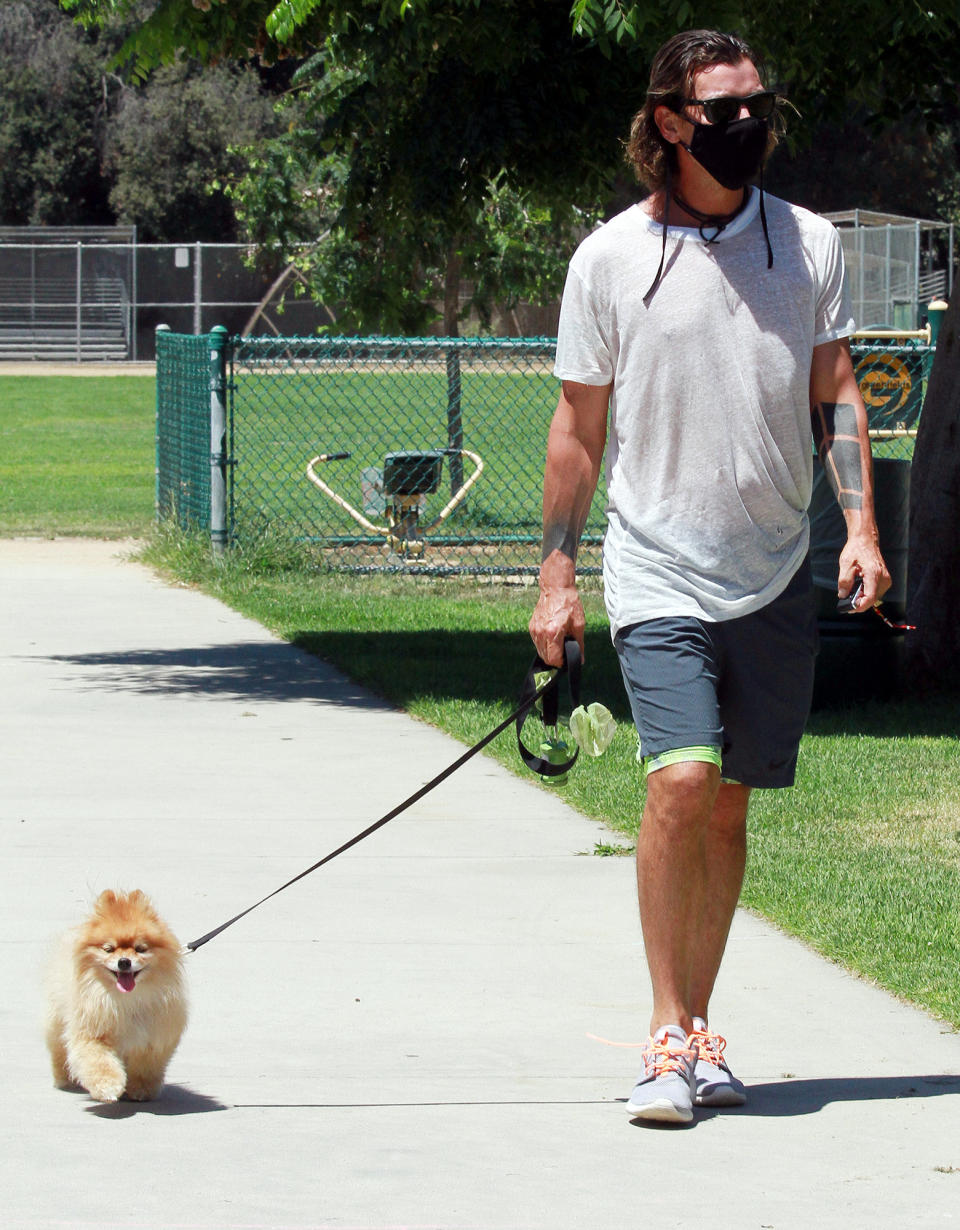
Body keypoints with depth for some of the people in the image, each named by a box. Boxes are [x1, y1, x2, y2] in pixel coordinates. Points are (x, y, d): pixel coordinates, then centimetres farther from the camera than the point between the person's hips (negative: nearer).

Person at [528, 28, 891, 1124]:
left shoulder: (808, 244, 5)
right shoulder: (610, 258, 0)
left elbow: (835, 393, 9)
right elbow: (579, 427, 5)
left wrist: (860, 524, -4)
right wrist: (555, 575, 4)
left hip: (776, 578, 3)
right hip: (659, 572, -3)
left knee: (728, 803, 7)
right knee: (682, 779, -18)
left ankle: (698, 1033, 18)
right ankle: (669, 1034, -9)